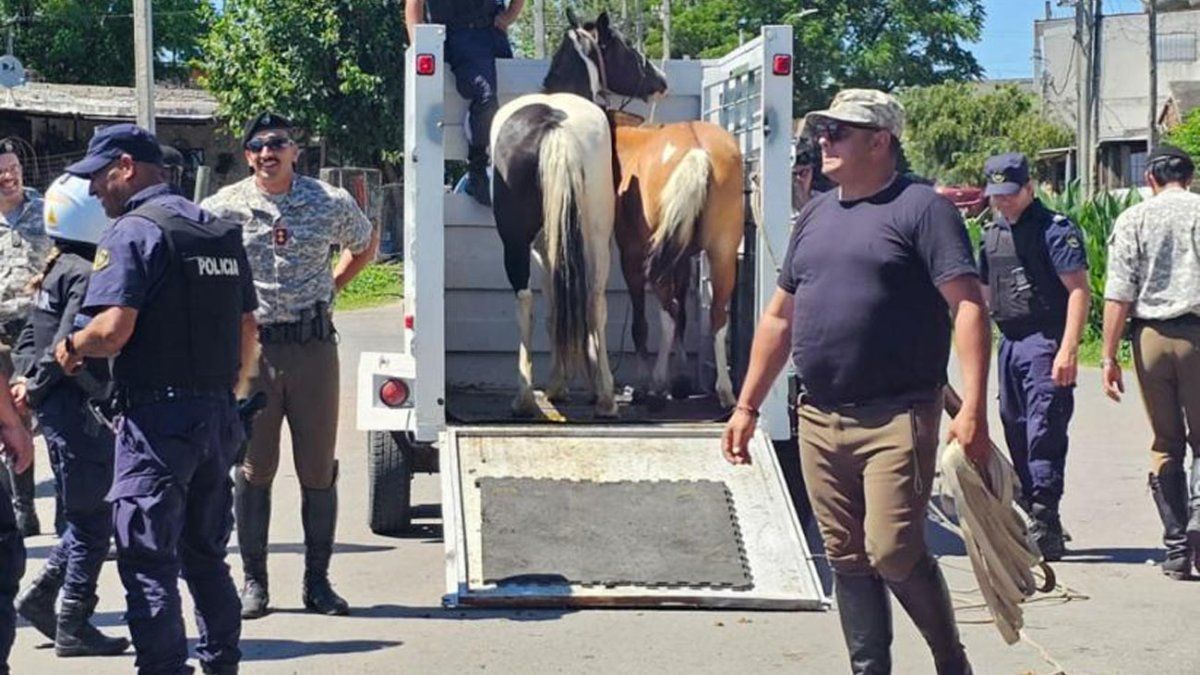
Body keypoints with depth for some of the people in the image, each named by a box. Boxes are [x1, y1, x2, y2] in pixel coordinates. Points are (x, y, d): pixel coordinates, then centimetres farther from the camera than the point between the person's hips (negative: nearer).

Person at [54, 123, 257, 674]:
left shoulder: (132, 231, -10)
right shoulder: (219, 231, 15)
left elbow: (112, 330, -21)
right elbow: (247, 330, 18)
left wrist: (70, 347, -2)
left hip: (157, 417, -8)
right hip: (218, 415, 8)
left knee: (148, 563, -4)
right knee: (206, 556, 18)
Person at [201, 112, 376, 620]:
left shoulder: (331, 203, 3)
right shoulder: (225, 207, -1)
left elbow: (365, 246, 22)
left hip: (314, 345, 1)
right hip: (251, 346, -1)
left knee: (319, 470, 3)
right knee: (252, 469, 2)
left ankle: (317, 581, 12)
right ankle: (254, 582, 9)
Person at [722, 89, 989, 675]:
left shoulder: (920, 208, -5)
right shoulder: (815, 214, 16)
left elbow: (968, 305, -12)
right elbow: (779, 317, 21)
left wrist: (973, 409, -22)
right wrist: (746, 407, 18)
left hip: (897, 418, -6)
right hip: (819, 421, 7)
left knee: (893, 552, -12)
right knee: (847, 560, 8)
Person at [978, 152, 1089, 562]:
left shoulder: (1055, 228, -8)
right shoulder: (992, 233, 16)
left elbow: (1079, 290, -14)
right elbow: (985, 292, 25)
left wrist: (1068, 349, -22)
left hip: (1045, 342, -8)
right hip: (1009, 343, 8)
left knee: (1043, 435, -11)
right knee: (1017, 434, 10)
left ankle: (1045, 525, -11)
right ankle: (1028, 518, 17)